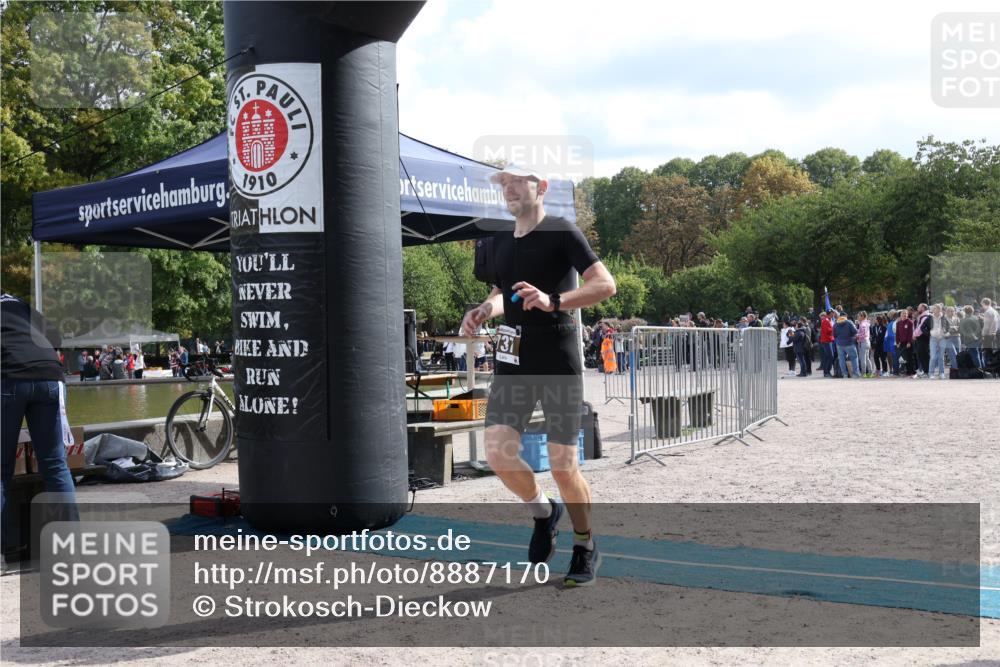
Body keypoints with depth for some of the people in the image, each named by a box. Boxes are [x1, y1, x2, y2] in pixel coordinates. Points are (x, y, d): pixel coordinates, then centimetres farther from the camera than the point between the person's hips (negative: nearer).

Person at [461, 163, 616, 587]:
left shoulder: (562, 233, -7)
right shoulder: (500, 242, 13)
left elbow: (606, 285, -16)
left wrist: (553, 301, -30)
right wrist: (484, 311, 6)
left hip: (558, 364, -6)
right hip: (512, 362, 6)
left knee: (563, 466, -3)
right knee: (498, 454, -7)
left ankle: (586, 547, 20)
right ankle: (544, 513, 22)